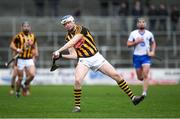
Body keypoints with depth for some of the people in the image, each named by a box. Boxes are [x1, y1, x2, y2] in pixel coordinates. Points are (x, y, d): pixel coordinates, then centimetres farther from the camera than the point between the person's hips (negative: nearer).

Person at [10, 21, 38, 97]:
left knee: (32, 75, -16)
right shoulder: (19, 36, -8)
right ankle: (17, 91, 25)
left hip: (30, 59, 3)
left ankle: (25, 85, 13)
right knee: (20, 78, 0)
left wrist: (36, 52, 9)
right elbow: (11, 45, -4)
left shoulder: (33, 36, 6)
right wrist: (17, 49, -22)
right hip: (21, 59, -3)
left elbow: (35, 44, 24)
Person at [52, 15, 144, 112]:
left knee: (116, 75, -4)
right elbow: (74, 55, 0)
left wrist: (59, 51, -28)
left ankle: (132, 98, 6)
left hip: (96, 57, -2)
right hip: (83, 61, 2)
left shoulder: (80, 29, -10)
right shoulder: (68, 37, 4)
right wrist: (61, 56, -14)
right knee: (77, 81, -24)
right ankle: (77, 106, -10)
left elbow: (72, 42, -25)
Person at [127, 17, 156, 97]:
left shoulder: (149, 34, 4)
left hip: (146, 56, -1)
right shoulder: (133, 33, 0)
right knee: (140, 77, 8)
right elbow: (128, 44, -1)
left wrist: (153, 52, 4)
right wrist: (136, 41, -15)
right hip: (137, 56, 1)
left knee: (145, 75, -17)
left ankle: (144, 92, -16)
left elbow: (153, 43, 19)